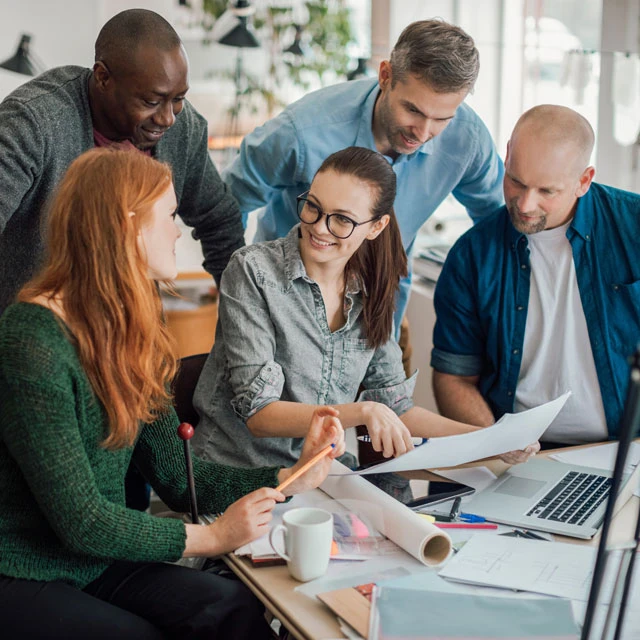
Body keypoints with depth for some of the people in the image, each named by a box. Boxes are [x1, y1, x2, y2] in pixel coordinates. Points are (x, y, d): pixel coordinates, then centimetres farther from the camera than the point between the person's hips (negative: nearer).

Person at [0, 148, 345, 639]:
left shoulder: (130, 334, 8)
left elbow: (175, 477, 6)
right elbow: (81, 521, -20)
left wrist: (292, 479, -3)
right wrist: (211, 537, -13)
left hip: (99, 563, 6)